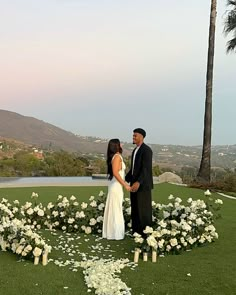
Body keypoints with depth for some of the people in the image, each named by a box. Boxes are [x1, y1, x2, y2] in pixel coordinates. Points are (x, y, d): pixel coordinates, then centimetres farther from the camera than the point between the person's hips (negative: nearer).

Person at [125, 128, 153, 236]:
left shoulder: (147, 150, -15)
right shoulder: (135, 150, 16)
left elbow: (146, 169, -25)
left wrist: (138, 182, -35)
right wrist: (125, 180, 16)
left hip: (143, 184, -9)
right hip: (135, 183, 9)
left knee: (144, 209, -2)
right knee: (135, 209, 11)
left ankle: (145, 233, 8)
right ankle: (137, 231, 20)